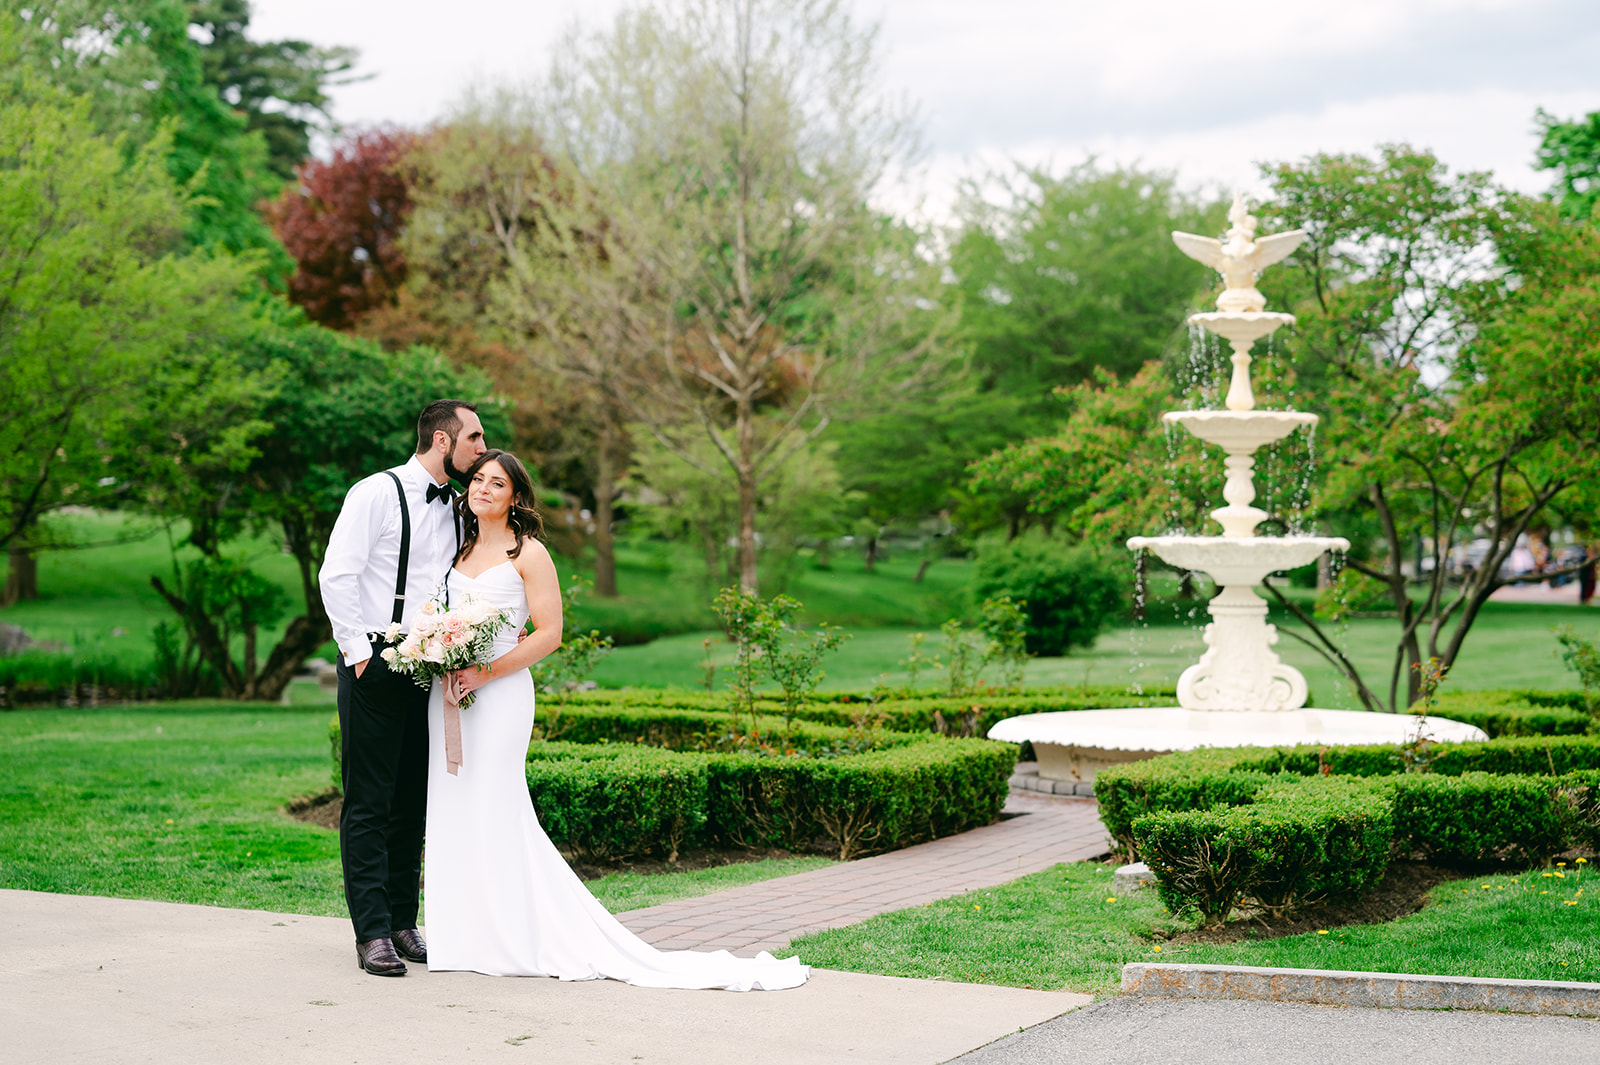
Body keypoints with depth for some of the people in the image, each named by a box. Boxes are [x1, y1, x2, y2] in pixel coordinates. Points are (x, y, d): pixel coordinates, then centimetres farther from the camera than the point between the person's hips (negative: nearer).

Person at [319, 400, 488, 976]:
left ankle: (403, 923, 17)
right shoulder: (375, 494, -6)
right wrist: (357, 651, -14)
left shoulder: (455, 508, 14)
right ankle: (373, 932, -3)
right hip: (374, 664, -6)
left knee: (412, 801, 9)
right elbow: (336, 575, -12)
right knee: (369, 802, -4)